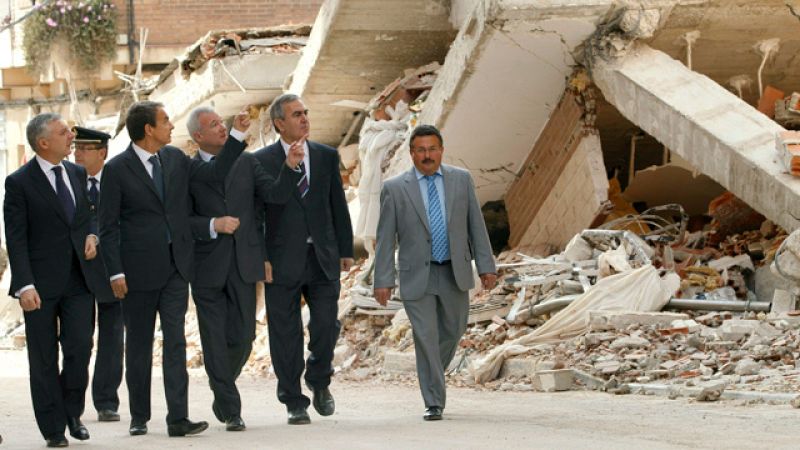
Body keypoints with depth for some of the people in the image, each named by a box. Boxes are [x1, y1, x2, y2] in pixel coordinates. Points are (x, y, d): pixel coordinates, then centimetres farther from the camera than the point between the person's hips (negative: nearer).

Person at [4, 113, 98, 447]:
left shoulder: (77, 174, 11)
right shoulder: (19, 182, -7)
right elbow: (16, 240, -9)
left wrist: (91, 235, 0)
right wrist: (25, 286, -17)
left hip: (78, 280, 4)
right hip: (42, 284, -4)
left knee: (80, 349, -4)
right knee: (44, 360, 4)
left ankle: (72, 413, 17)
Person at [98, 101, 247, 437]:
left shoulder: (175, 159, 8)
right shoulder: (117, 169, -7)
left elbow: (216, 172, 12)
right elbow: (108, 227, -6)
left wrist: (238, 135, 5)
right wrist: (115, 273, -12)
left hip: (176, 267, 4)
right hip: (139, 270, -4)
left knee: (175, 341, -3)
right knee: (139, 346, 7)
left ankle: (177, 418, -6)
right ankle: (139, 418, 17)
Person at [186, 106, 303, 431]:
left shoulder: (246, 162, 9)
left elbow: (275, 195, -3)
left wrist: (290, 167, -17)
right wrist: (214, 225, -18)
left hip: (243, 264, 2)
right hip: (207, 267, -2)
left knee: (242, 337, 4)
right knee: (215, 341, 1)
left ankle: (222, 388, 30)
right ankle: (230, 410, 8)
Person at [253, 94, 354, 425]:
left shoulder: (327, 156, 9)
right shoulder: (261, 161, -1)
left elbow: (338, 206, 12)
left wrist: (346, 249, 8)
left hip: (323, 258, 2)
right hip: (283, 259, -2)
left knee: (326, 324, -5)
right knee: (286, 334, 2)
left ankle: (319, 380, 23)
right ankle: (294, 403, 11)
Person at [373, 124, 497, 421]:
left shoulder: (461, 180, 2)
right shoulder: (395, 188, -4)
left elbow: (476, 224, 4)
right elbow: (385, 238, -3)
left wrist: (486, 266, -1)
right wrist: (383, 280, -6)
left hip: (454, 273, 3)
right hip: (417, 275, -3)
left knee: (453, 330, 13)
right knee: (426, 338, -5)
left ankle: (432, 375, 41)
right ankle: (434, 403, 1)